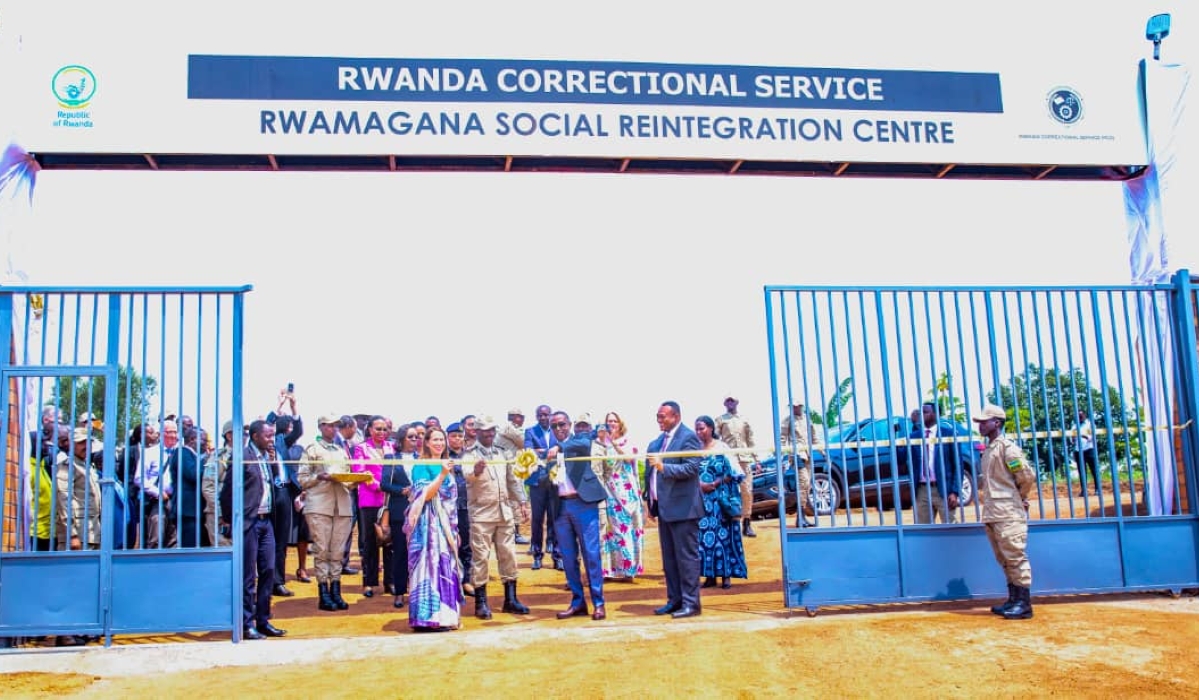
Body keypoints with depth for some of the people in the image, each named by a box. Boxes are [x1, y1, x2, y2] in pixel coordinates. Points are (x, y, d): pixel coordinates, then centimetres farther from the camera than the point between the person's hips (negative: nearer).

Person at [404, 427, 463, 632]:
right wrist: (442, 475, -25)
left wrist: (454, 529, 20)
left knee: (446, 566, 7)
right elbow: (426, 495, -17)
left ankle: (444, 615, 11)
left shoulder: (447, 466, 17)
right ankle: (428, 617, -10)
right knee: (430, 564, -11)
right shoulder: (421, 466, -5)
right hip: (429, 525, -8)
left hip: (446, 525, 8)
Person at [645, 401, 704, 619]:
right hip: (664, 507, 9)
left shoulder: (688, 437, -10)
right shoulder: (657, 441, 14)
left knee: (686, 556, -4)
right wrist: (651, 500, 16)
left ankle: (691, 603, 0)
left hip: (682, 507, -9)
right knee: (669, 557, 13)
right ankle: (674, 600, 21)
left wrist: (664, 466, -28)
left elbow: (692, 468, -19)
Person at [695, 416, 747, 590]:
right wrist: (699, 484, -11)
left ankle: (726, 575, 3)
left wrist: (715, 484, -13)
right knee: (704, 535, 1)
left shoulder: (722, 448, -3)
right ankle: (709, 575, 6)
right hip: (700, 499, 3)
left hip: (720, 499, -3)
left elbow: (734, 472, -5)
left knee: (722, 534, -2)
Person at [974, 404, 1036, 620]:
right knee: (1004, 559, 13)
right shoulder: (988, 450, 17)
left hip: (1008, 514, -9)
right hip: (992, 513, 9)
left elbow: (1027, 476, -13)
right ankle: (1013, 600, 19)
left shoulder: (1006, 447, -10)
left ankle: (1024, 604, -6)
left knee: (1015, 557, -8)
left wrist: (1019, 497, 1)